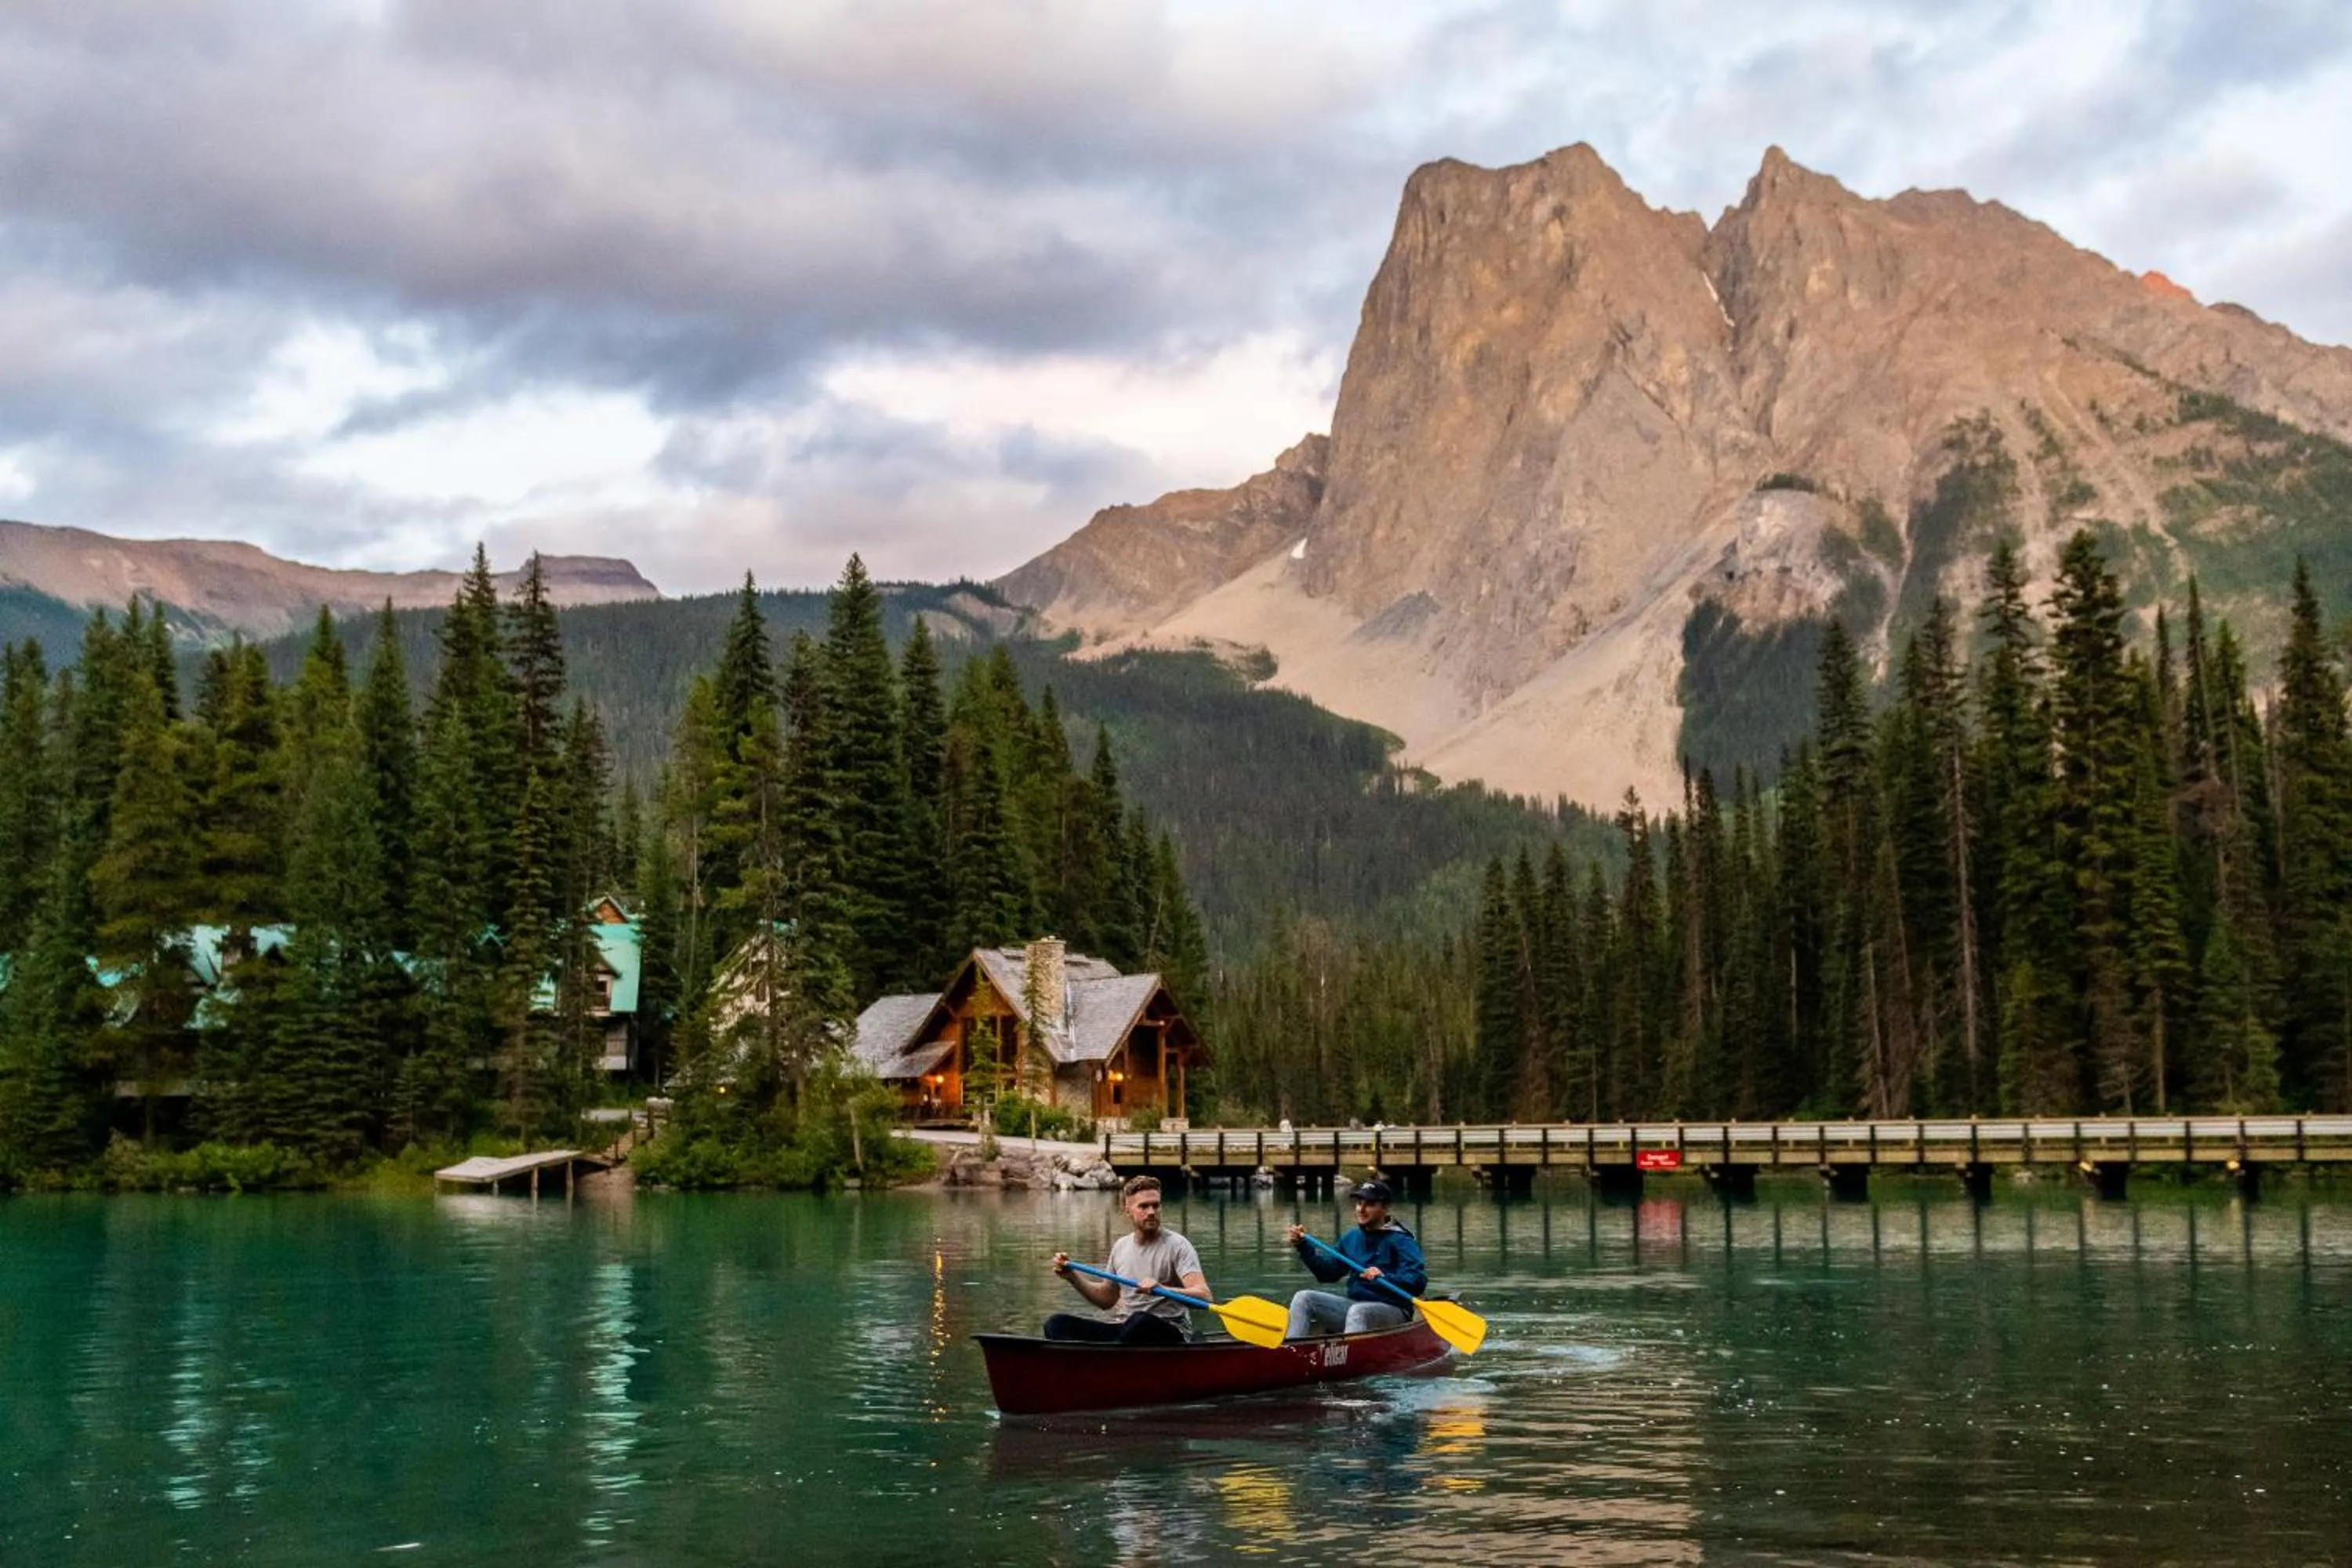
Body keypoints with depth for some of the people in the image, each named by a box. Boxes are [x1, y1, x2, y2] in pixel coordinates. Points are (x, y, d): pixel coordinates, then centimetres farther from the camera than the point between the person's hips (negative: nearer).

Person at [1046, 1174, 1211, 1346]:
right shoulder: (1120, 1246, 14)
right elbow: (1107, 1299, 27)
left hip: (1167, 1333, -6)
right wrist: (1073, 1277, 12)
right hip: (1124, 1329, 6)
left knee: (1140, 1321, -41)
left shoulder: (1176, 1245, -5)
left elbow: (1204, 1296, -18)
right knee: (1057, 1324, -15)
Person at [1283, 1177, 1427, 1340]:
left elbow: (1418, 1282, -21)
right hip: (1355, 1303, 7)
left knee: (1358, 1312, -38)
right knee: (1304, 1299, -5)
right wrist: (1304, 1247, 7)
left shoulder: (1400, 1241, -10)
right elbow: (1328, 1273, 19)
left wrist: (1385, 1277, -37)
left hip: (1392, 1311, -7)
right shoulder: (1352, 1238, 12)